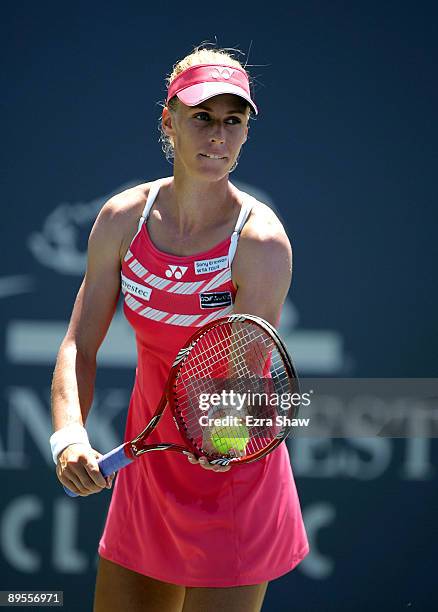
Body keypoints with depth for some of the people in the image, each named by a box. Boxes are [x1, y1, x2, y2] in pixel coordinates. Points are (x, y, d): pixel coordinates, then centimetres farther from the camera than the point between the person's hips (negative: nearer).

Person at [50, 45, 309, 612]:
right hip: (145, 469, 4)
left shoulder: (261, 241, -18)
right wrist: (69, 436, -21)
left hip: (234, 483, -4)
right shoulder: (122, 218, -4)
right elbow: (79, 345, -4)